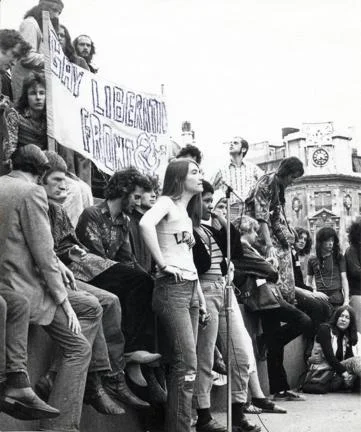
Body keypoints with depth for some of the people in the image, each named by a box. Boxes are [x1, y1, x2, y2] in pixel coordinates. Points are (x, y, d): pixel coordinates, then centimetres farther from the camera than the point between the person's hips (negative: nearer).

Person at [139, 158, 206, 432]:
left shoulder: (186, 213, 23)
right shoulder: (167, 203, -4)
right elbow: (146, 224, -27)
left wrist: (200, 294, 19)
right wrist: (163, 263, -22)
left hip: (189, 289, 9)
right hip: (172, 288, -9)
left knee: (185, 365, 7)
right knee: (187, 364, -14)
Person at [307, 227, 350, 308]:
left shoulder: (339, 257, 9)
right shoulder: (312, 260, 11)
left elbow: (344, 279, 6)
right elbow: (309, 282, 14)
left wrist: (346, 300, -3)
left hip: (337, 299, -1)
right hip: (320, 299, 1)